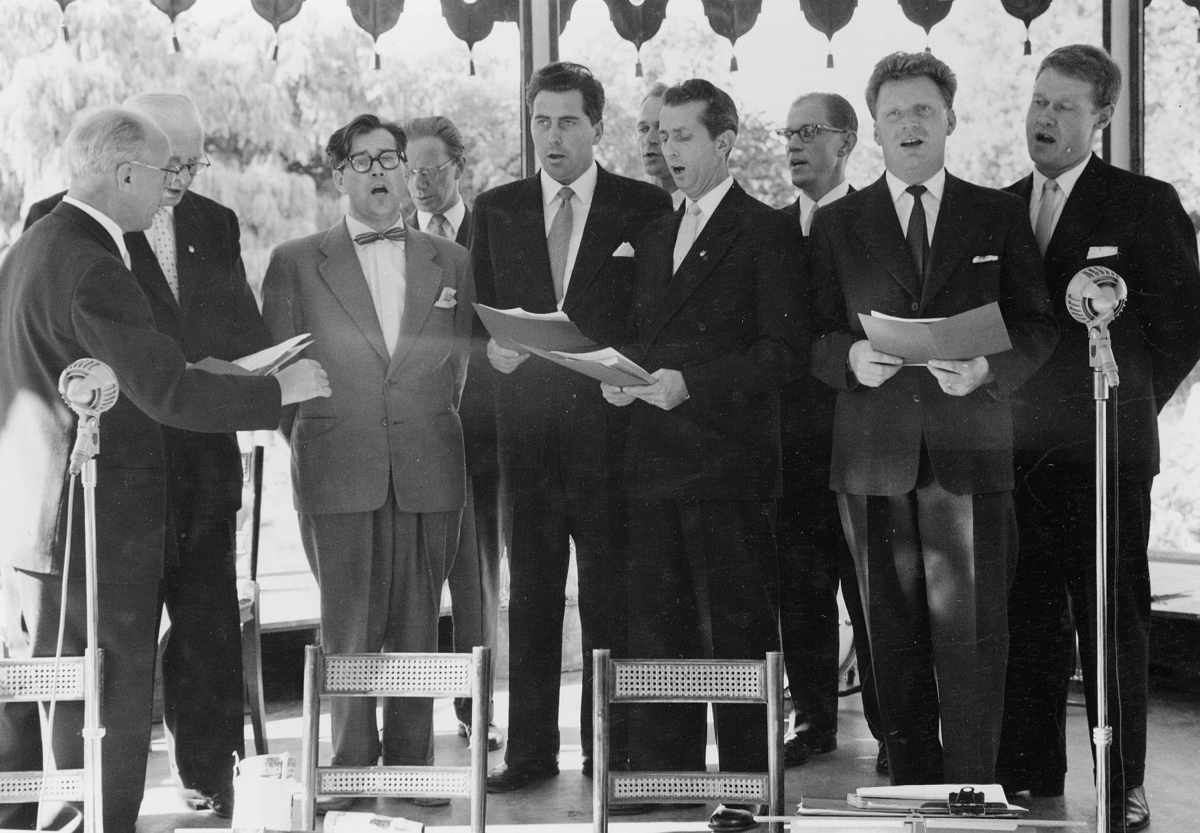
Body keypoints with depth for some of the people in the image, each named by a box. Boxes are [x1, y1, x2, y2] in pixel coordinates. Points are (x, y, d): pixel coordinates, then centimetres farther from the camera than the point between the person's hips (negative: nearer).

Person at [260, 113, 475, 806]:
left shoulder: (452, 262, 11)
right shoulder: (295, 263, 5)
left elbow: (461, 362, 15)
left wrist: (430, 431, 10)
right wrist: (312, 443, 5)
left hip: (428, 472, 2)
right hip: (337, 475, -1)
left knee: (418, 626, 6)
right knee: (349, 627, 2)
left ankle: (412, 762, 15)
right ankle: (352, 762, 13)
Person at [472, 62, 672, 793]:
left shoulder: (645, 206, 4)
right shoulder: (497, 209, 13)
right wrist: (495, 348, -6)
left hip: (609, 423, -2)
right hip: (526, 424, 2)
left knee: (611, 593, 0)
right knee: (531, 594, 4)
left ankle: (610, 749, 8)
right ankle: (531, 750, 10)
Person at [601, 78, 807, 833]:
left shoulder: (767, 232, -2)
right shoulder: (655, 235, 20)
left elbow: (787, 349, -10)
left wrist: (691, 383, -16)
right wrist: (623, 377, 2)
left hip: (729, 460, -7)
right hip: (655, 459, 7)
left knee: (739, 627, -2)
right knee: (657, 628, 8)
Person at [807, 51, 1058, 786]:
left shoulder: (1000, 215, 10)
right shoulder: (837, 223, 12)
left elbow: (1039, 326, 6)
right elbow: (813, 336, 9)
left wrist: (991, 367, -13)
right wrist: (850, 358, -12)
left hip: (971, 452, -1)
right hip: (876, 455, 1)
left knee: (972, 632, -5)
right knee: (894, 635, 5)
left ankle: (972, 793, 4)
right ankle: (912, 787, 15)